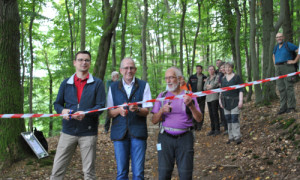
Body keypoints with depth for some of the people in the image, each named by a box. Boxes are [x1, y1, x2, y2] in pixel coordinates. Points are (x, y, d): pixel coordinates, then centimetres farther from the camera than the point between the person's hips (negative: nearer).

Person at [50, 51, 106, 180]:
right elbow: (57, 104, 12)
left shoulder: (97, 83, 2)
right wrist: (62, 110, -11)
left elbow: (101, 106, -4)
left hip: (88, 132, -2)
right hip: (68, 131, 2)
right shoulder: (66, 83, 11)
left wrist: (85, 113, -22)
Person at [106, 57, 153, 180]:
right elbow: (110, 113, 7)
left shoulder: (144, 86, 5)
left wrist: (137, 109, -23)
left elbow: (146, 111, 0)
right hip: (119, 132, 1)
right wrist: (119, 110, -16)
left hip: (138, 133, -1)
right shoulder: (113, 87, 9)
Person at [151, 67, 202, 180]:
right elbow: (154, 121, 4)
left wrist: (191, 105, -19)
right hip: (165, 138, 1)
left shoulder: (188, 95, 5)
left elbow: (199, 119, -2)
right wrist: (162, 111, -15)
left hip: (185, 137, -1)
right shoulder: (162, 96, 8)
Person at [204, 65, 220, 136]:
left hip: (214, 97, -6)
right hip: (208, 97, 6)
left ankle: (217, 129, -4)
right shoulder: (207, 78, 19)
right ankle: (212, 129, 11)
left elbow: (215, 85, -14)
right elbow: (205, 88, 11)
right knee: (211, 114, 6)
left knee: (215, 113, -9)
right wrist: (210, 86, -6)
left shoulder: (217, 77, -1)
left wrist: (208, 86, 1)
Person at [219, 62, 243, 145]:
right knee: (228, 119, 5)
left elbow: (240, 90, -4)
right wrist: (220, 100, 12)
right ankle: (231, 137, 12)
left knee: (235, 118, -11)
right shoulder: (223, 79, 11)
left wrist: (241, 100, -12)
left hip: (234, 101, -5)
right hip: (226, 101, 5)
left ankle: (237, 137, -5)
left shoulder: (237, 77, -1)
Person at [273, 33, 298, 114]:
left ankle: (291, 107, -5)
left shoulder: (288, 45, -1)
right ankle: (283, 108, 8)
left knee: (289, 87, -8)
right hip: (278, 69, 6)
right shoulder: (276, 47, 18)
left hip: (287, 67, -6)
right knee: (281, 88, 5)